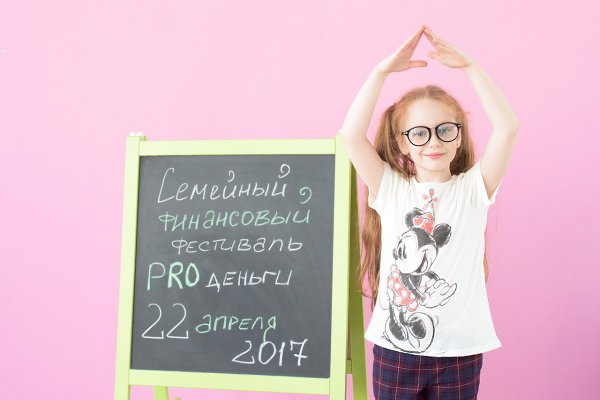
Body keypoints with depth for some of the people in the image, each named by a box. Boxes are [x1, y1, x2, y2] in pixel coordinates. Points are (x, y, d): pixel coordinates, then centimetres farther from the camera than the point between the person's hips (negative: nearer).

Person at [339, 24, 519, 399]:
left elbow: (507, 128, -13)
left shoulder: (473, 189, -1)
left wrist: (468, 65, -14)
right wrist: (383, 70, -14)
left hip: (459, 350, 0)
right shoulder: (391, 189, 0)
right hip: (395, 347, 1)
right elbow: (352, 135, -12)